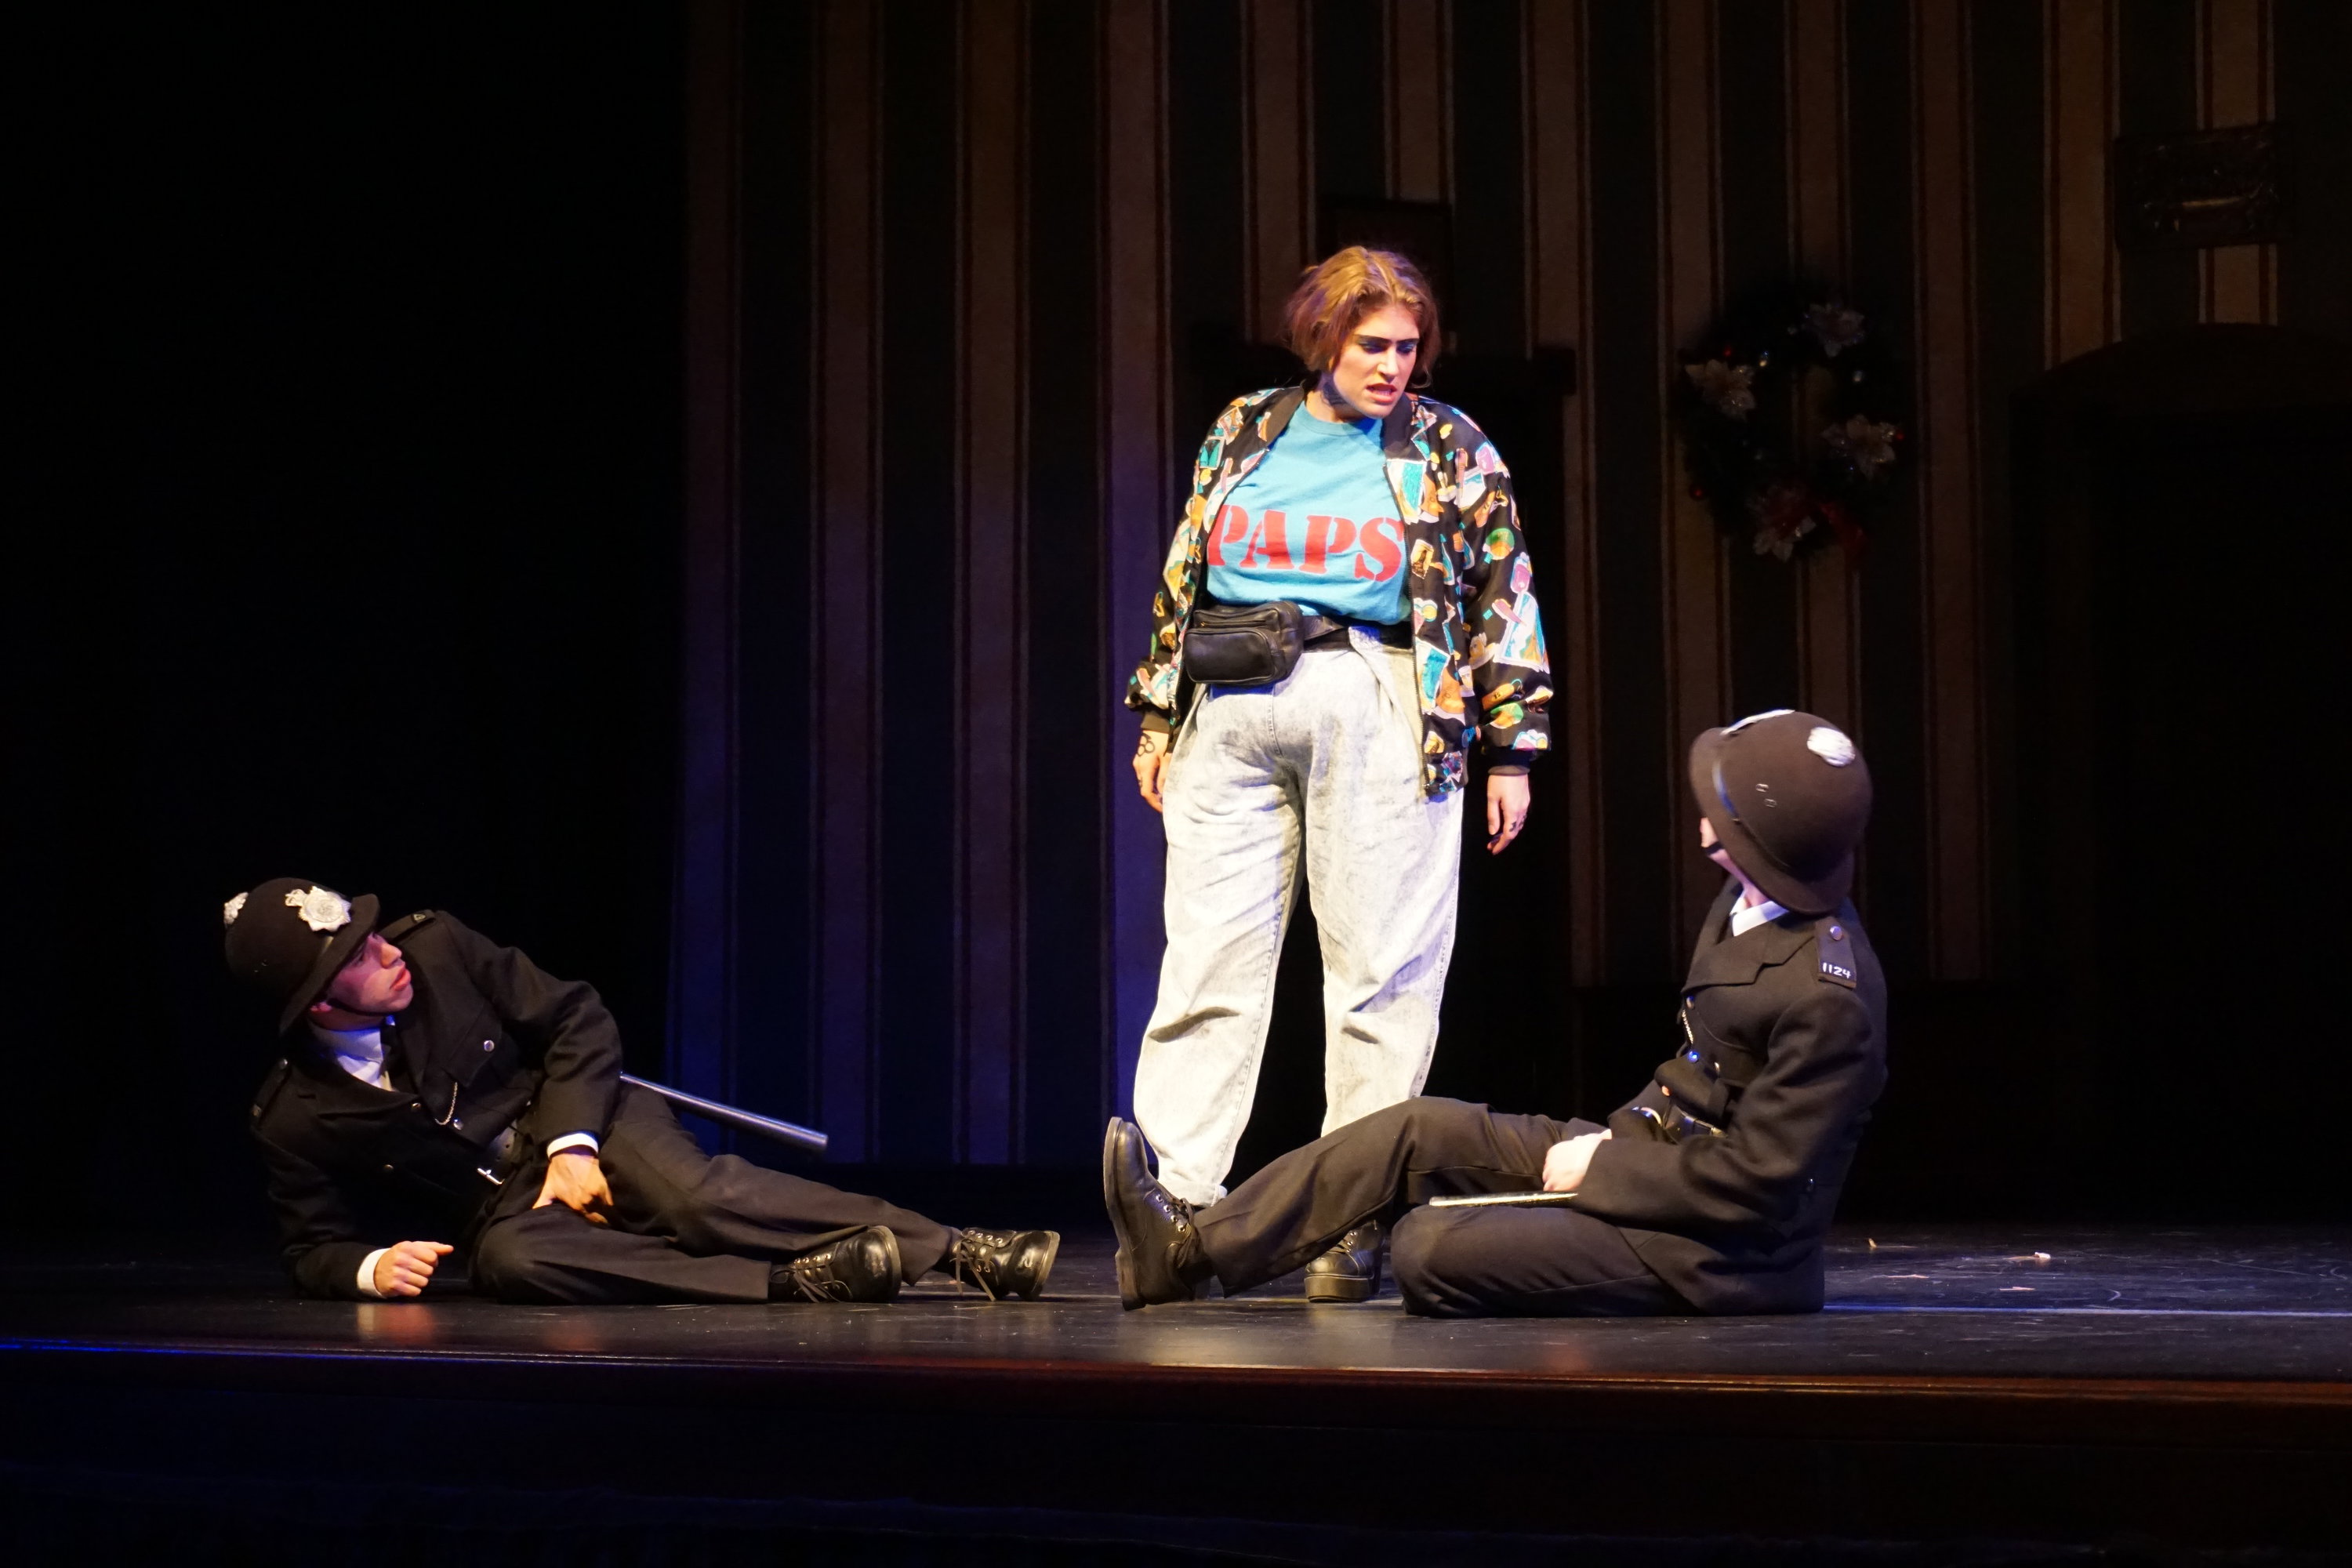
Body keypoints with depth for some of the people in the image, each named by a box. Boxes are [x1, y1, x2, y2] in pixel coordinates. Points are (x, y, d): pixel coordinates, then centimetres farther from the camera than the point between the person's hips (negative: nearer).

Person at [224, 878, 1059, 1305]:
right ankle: (795, 1283, -41)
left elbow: (576, 1021, -2)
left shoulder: (436, 947, -9)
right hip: (498, 1206, -1)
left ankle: (967, 1251, -38)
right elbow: (314, 1246, 1)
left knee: (699, 1196, -30)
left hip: (577, 1122, 1)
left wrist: (573, 1145, -14)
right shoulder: (293, 1117, -10)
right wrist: (371, 1267, -22)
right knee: (510, 1259, -37)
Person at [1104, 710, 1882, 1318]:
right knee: (1417, 1131, 5)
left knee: (1431, 1251, -19)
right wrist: (1612, 1140, 1)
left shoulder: (1829, 996, -27)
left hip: (1719, 1252, -9)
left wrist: (1599, 1169, -16)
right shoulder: (1751, 900, 2)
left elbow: (1754, 1180, -25)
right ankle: (1192, 1249, 8)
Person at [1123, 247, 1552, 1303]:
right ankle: (1175, 1199, -1)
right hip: (1231, 719, 3)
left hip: (1377, 719, -2)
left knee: (1380, 969, -4)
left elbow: (1503, 601, 5)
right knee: (1207, 960, -2)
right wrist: (1158, 718, 15)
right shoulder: (1242, 434, 14)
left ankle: (1354, 1223, 1)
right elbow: (1182, 580, 19)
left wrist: (1513, 749, 0)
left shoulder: (1451, 452, 6)